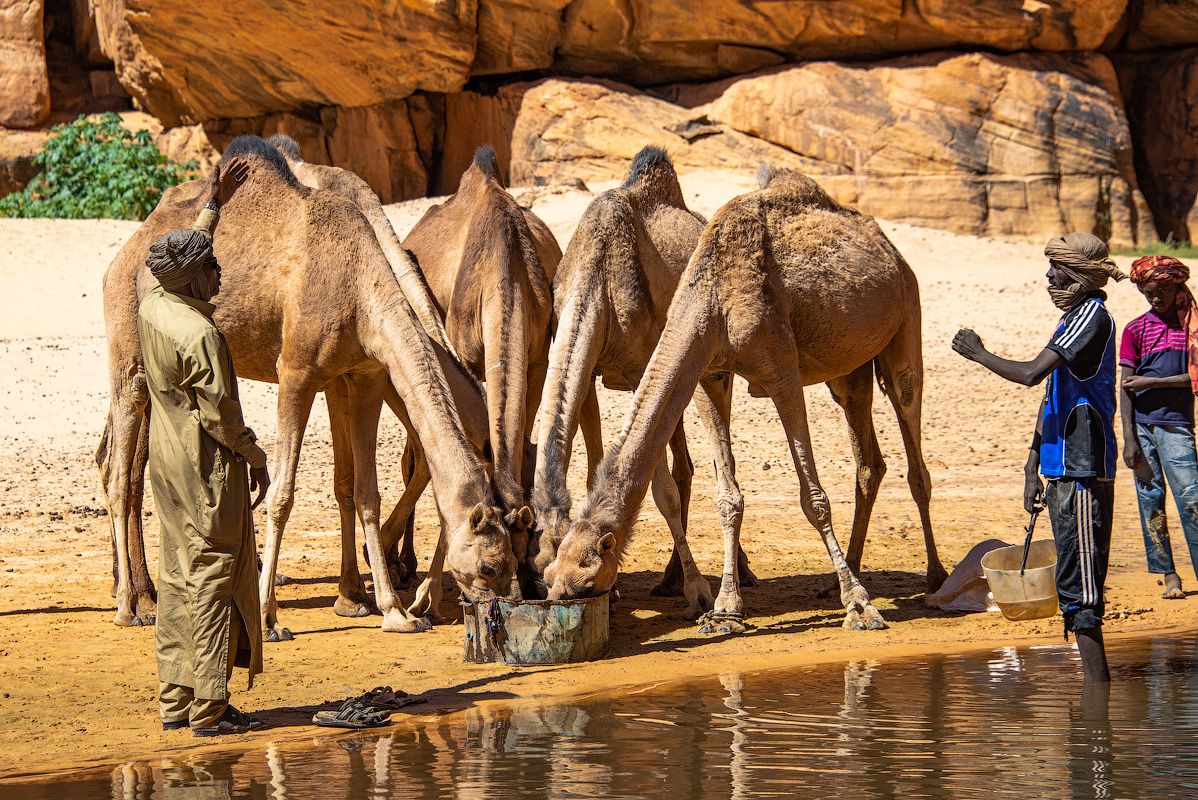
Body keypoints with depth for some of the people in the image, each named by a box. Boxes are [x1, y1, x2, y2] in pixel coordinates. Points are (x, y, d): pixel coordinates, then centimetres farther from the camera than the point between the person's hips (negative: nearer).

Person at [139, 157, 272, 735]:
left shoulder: (152, 307, 2)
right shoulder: (199, 334, -22)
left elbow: (186, 253, 23)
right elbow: (218, 414, -18)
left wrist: (214, 204, 30)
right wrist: (256, 457, -4)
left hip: (166, 460, 9)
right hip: (208, 468, -9)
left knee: (177, 576, 13)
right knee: (213, 577, -4)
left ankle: (175, 700, 17)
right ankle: (209, 708, -1)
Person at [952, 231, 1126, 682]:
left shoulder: (1092, 316, -12)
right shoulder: (1075, 318, 20)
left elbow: (1031, 374, -22)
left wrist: (979, 355, -5)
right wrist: (1033, 467, 21)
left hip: (1083, 471, -10)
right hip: (1063, 470, 10)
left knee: (1077, 587, -11)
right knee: (1073, 583, 12)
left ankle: (1098, 686, -10)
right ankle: (1095, 683, 17)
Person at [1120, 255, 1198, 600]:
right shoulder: (1136, 330, 6)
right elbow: (1126, 387, 2)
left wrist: (1152, 382, -10)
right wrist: (1129, 439, -5)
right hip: (1141, 423, 2)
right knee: (1151, 498, 2)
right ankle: (1168, 574, 9)